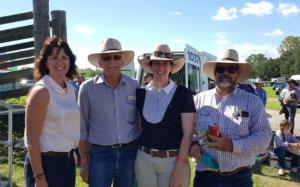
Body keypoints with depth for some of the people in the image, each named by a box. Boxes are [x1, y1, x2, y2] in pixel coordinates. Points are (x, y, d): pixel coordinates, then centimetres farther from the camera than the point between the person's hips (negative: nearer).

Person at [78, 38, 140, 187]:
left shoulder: (134, 86, -1)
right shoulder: (88, 88, -6)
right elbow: (82, 127, 0)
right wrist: (84, 161, 1)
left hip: (130, 153, 2)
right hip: (99, 154, -2)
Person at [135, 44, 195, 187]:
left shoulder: (183, 93, -8)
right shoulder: (141, 93, 2)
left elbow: (188, 133, -9)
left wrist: (180, 167, -13)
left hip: (173, 160, -3)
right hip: (144, 159, 3)